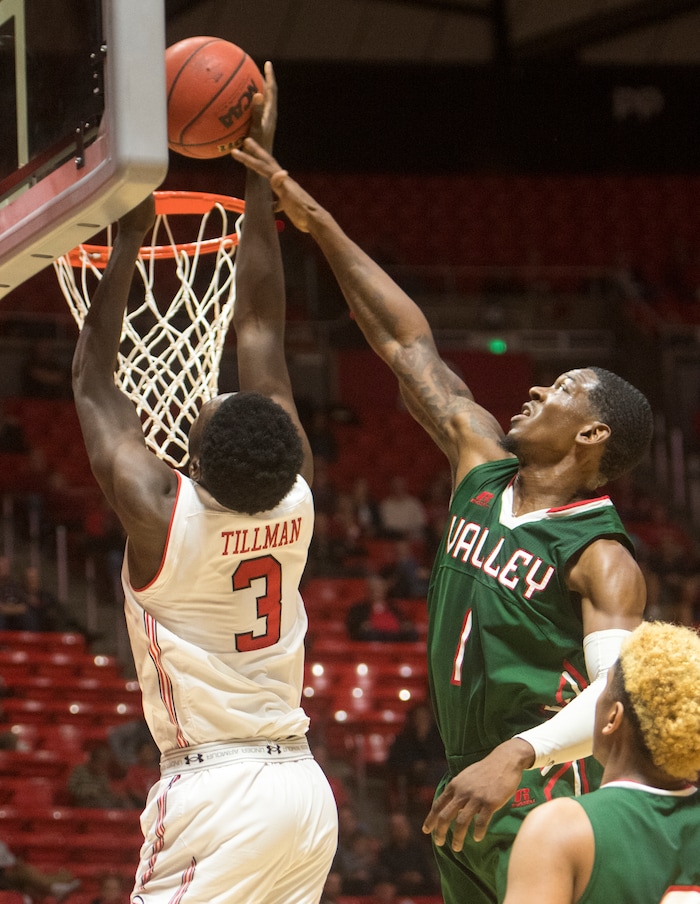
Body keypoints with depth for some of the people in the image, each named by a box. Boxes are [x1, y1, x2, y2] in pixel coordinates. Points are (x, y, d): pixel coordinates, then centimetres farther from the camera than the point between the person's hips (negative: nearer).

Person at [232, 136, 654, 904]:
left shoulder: (602, 558, -12)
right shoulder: (484, 466, 9)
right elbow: (407, 345, 13)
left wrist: (515, 756, -39)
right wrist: (319, 226, 13)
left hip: (547, 797, -8)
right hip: (469, 790, 8)